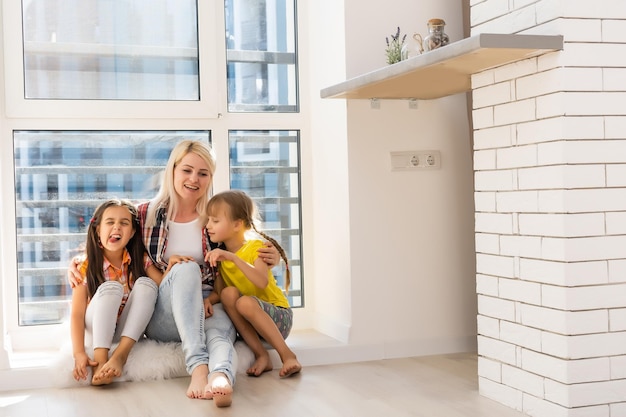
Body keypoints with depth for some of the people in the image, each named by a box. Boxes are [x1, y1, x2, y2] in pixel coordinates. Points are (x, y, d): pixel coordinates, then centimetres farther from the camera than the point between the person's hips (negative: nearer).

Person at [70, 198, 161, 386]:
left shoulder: (141, 261, -4)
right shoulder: (86, 268, -12)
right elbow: (77, 314, -19)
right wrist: (79, 353, -32)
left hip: (129, 332, 3)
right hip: (98, 331, -2)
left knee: (146, 283, -22)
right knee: (111, 287, -29)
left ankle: (120, 355, -31)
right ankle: (100, 359, -38)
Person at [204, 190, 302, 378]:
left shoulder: (255, 247, -12)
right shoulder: (219, 254, 6)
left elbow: (263, 282, -31)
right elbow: (218, 291, -1)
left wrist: (234, 258, -38)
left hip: (277, 316, -5)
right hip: (248, 323, 5)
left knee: (245, 302, -34)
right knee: (229, 293, -24)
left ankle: (287, 355, -23)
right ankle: (261, 355, -21)